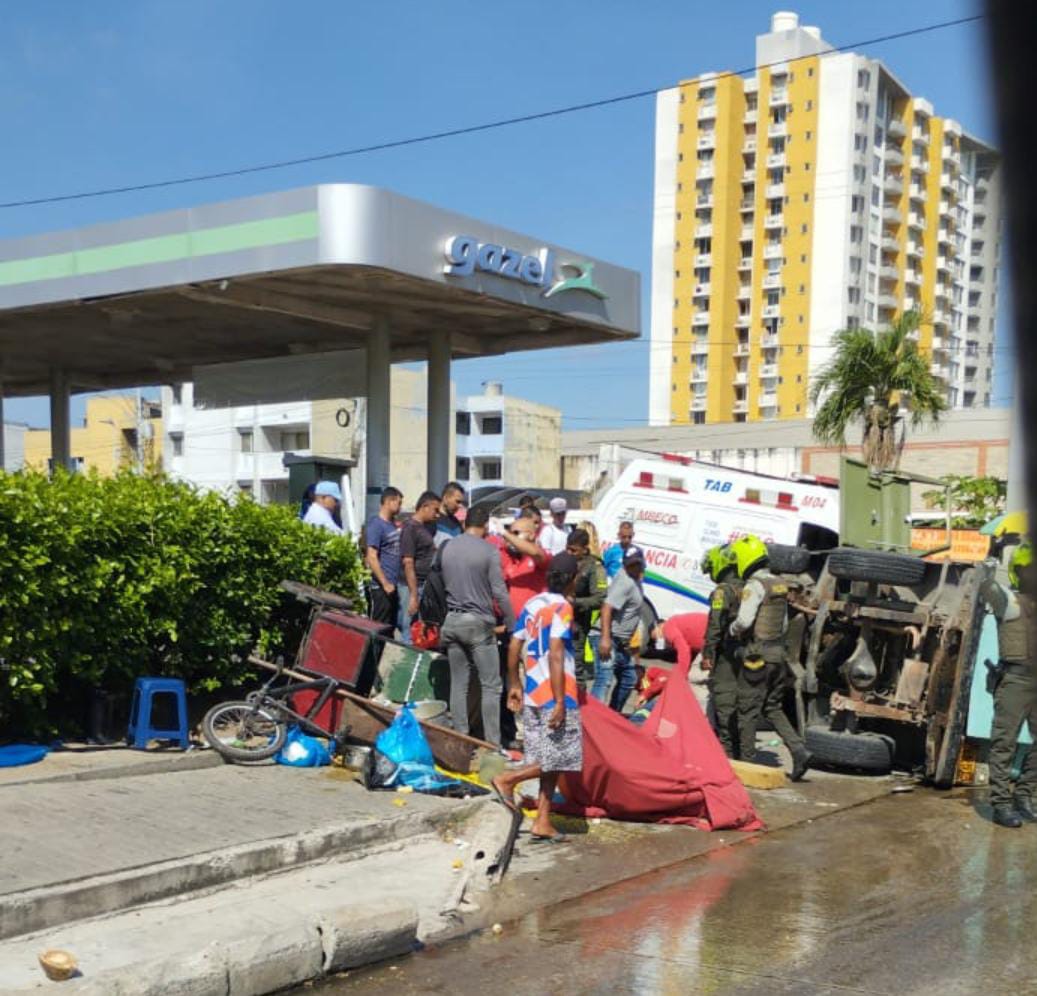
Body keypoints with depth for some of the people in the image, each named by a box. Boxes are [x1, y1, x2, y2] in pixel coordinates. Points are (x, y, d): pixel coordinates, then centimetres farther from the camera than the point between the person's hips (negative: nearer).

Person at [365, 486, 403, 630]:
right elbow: (371, 558, -17)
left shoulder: (393, 524, 13)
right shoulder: (376, 525, -11)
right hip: (382, 587, -8)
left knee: (391, 628, 14)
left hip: (393, 586, 8)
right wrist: (385, 583, -19)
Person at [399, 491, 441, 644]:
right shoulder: (411, 528, -13)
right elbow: (408, 563, -17)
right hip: (413, 587, -9)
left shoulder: (427, 526, 13)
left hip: (426, 586, 9)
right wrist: (414, 595, -20)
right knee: (410, 633, -3)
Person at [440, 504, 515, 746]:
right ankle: (492, 744, -1)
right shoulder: (489, 551, -10)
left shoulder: (447, 548, 6)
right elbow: (499, 592, -10)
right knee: (491, 686, 0)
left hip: (451, 621, 5)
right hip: (479, 622, -5)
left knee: (458, 684, 9)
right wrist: (511, 625, -2)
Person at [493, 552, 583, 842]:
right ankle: (507, 779, -4)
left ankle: (542, 822, 12)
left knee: (550, 761, 13)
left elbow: (513, 649, 12)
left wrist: (514, 685, 21)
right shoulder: (562, 607, -12)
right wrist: (560, 701, -19)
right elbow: (555, 657, -19)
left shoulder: (532, 604, 11)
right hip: (554, 696, -8)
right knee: (560, 758, 2)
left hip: (532, 695, 8)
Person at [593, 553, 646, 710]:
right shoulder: (626, 582, -19)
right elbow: (607, 608, -28)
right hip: (612, 642, -11)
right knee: (604, 682, -15)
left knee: (629, 679, 21)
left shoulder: (634, 579, 11)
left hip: (622, 644, 11)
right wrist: (605, 638, -34)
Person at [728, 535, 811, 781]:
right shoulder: (779, 584, 12)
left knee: (748, 710, 3)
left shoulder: (755, 585, -14)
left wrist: (732, 629, -4)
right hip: (778, 652, 8)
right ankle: (799, 751, 2)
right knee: (773, 708, 16)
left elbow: (744, 620, -23)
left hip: (757, 655, -8)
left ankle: (747, 759, 10)